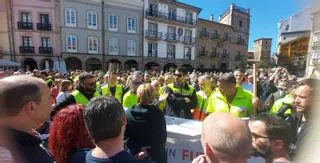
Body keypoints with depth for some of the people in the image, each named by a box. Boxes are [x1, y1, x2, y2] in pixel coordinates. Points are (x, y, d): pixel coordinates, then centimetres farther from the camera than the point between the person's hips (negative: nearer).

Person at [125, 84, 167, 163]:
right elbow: (162, 136, -9)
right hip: (155, 156, -1)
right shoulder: (158, 113, -17)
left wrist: (135, 151, 3)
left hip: (132, 156, 1)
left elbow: (124, 137, -6)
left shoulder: (128, 113, -14)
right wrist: (150, 151, -1)